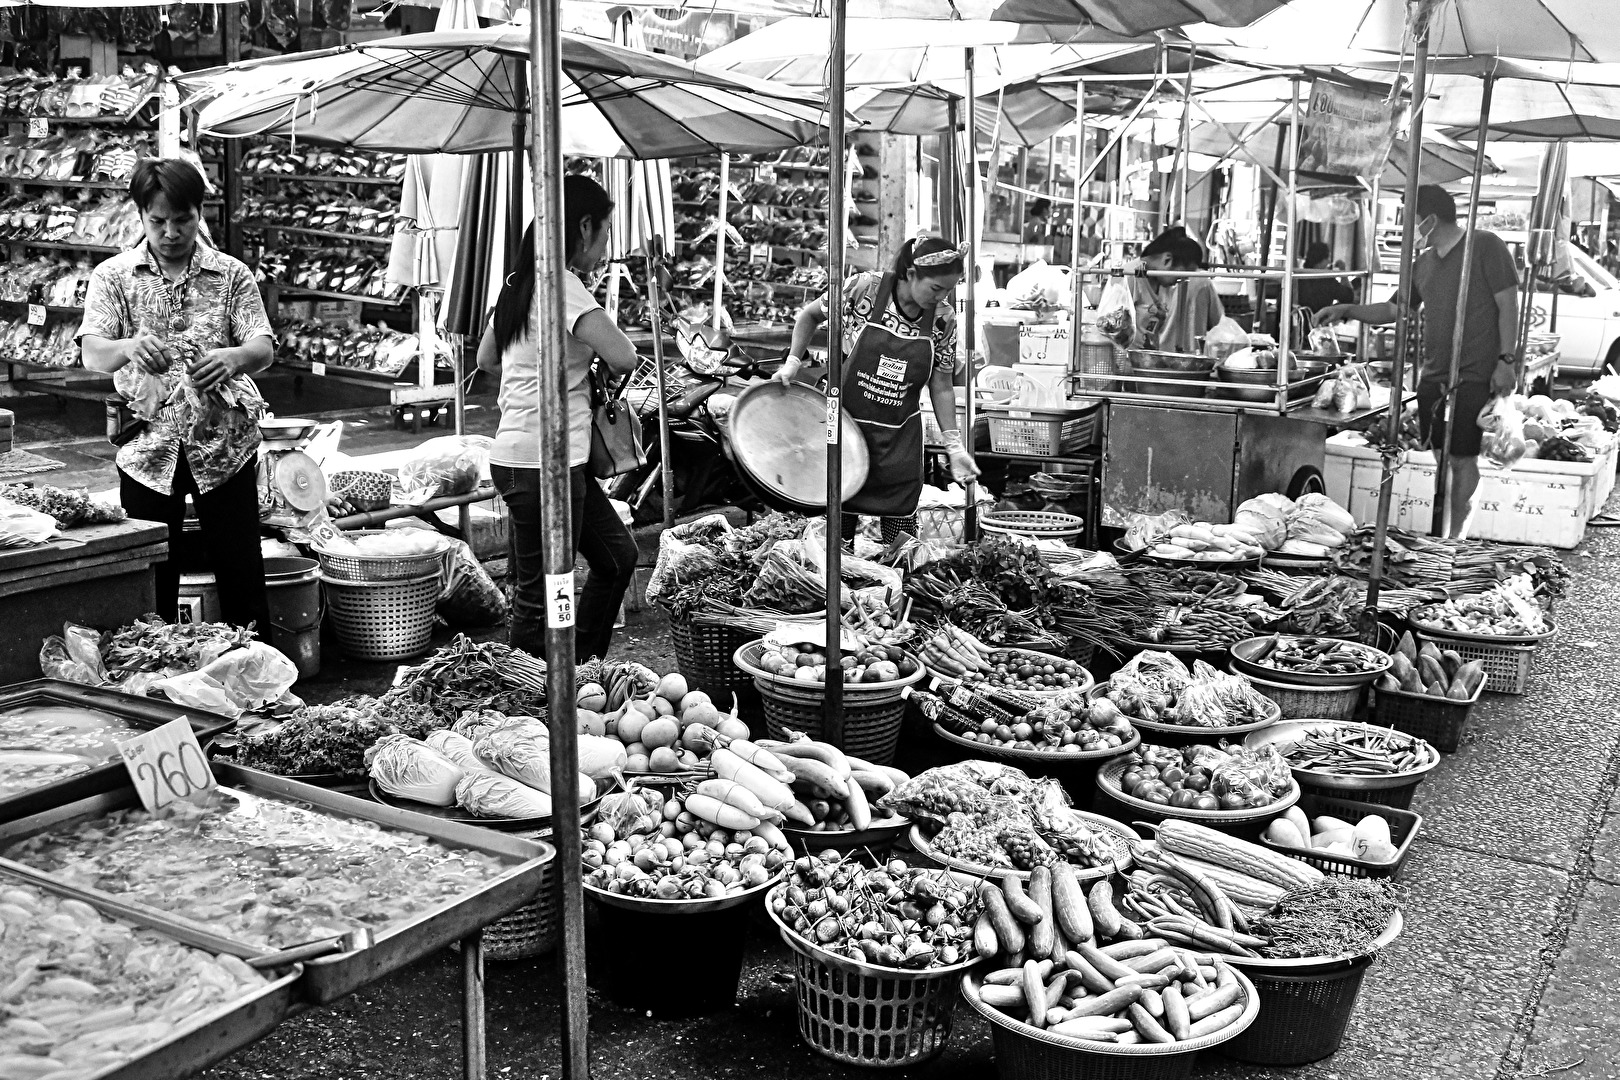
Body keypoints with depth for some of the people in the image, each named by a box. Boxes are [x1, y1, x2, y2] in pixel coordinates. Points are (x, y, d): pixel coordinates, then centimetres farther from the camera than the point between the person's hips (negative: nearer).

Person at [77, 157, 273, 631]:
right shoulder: (112, 276, 4)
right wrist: (129, 348, -32)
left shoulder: (231, 274, 4)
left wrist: (234, 357, -30)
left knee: (242, 574, 3)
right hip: (147, 448, 0)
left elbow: (264, 348, -6)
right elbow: (92, 353, -9)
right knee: (150, 580, 7)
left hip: (224, 444, 0)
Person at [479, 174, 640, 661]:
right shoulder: (562, 285, -16)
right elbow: (623, 356, -24)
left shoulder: (519, 283, 12)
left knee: (618, 556, 19)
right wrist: (605, 367, -1)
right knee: (540, 600, 0)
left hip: (514, 455, 10)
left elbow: (486, 358, 26)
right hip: (543, 464, -10)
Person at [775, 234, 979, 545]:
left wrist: (954, 445, -1)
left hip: (900, 439, 2)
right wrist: (793, 361, -4)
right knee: (838, 531, 4)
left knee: (900, 539, 1)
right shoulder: (863, 289, -12)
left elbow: (941, 387, 3)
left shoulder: (944, 319, -4)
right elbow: (810, 315, 6)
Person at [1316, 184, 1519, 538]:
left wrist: (1506, 359, -13)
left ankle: (1455, 534, 4)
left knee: (1463, 459, -3)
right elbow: (1395, 309, 22)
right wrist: (1346, 311, 12)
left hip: (1475, 377, -7)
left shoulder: (1486, 246, -6)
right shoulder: (1423, 262, 15)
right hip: (1433, 376, 7)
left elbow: (1508, 304, -8)